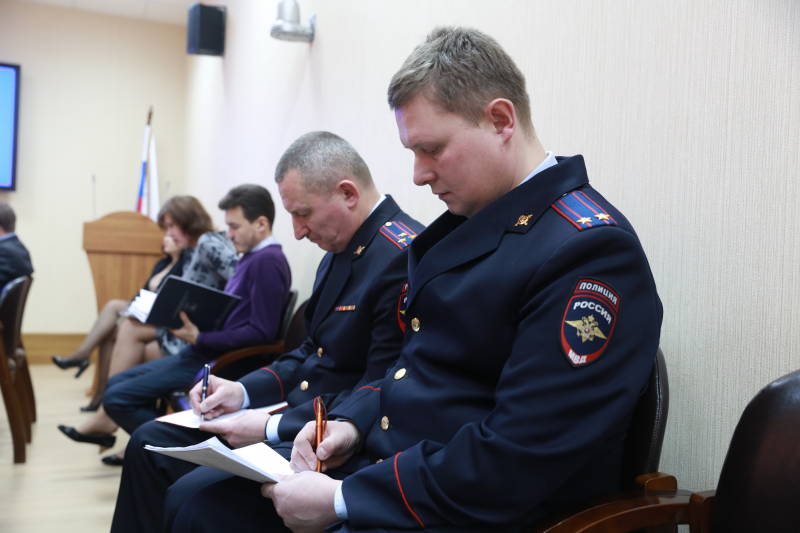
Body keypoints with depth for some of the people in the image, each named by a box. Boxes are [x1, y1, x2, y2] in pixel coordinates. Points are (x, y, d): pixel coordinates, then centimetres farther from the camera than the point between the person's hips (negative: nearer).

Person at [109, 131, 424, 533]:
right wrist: (243, 391, 3)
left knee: (194, 494, -22)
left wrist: (273, 428, -19)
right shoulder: (341, 248, 9)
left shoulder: (405, 258, -21)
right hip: (296, 411, 10)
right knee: (149, 443, 7)